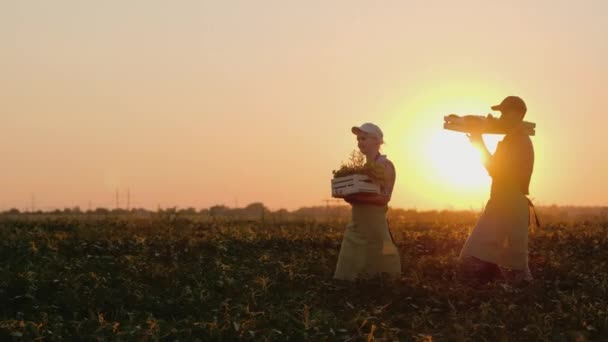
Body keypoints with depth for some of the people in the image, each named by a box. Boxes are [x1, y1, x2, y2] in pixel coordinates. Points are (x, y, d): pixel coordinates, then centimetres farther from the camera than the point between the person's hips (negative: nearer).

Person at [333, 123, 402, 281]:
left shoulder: (385, 165, -6)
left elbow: (385, 197, -15)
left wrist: (356, 196, -23)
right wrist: (348, 195, -3)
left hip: (375, 222, -7)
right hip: (356, 223, 7)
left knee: (376, 270, -3)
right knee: (348, 273, 3)